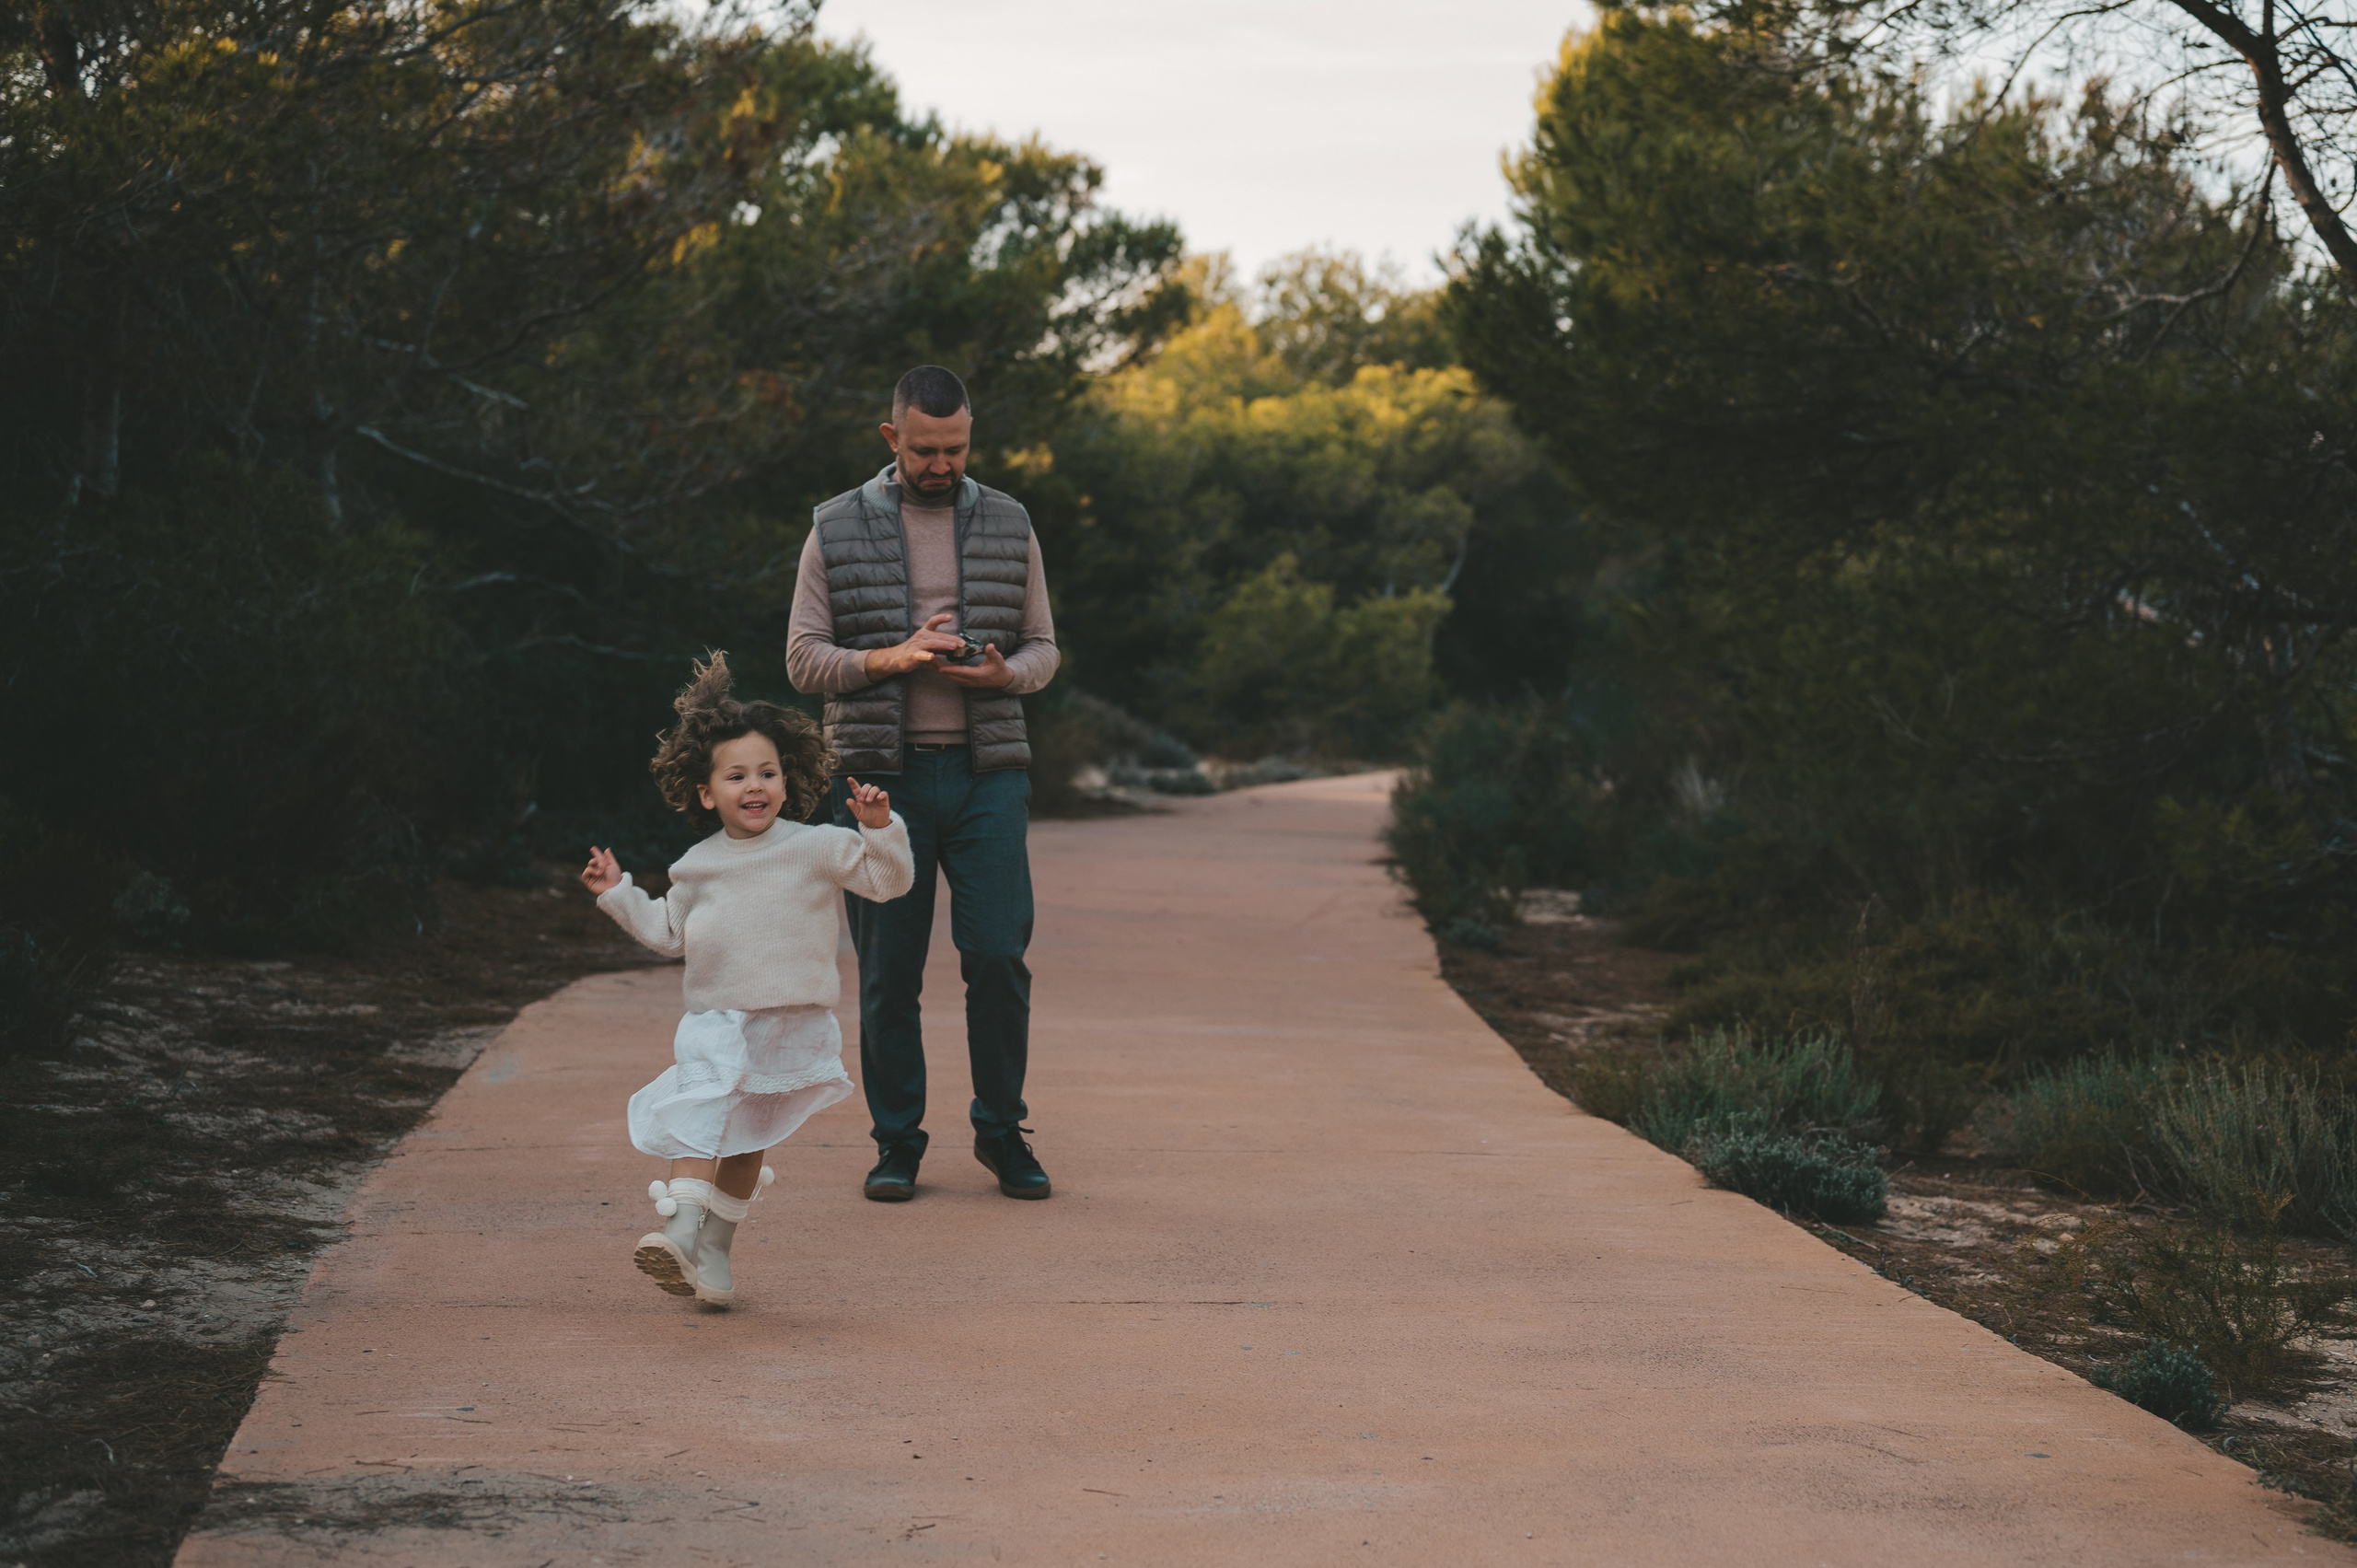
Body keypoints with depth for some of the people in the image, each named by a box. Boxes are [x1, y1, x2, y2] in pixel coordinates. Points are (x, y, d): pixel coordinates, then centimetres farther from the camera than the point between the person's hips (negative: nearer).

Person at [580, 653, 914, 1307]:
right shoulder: (697, 866, 6)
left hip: (794, 1026, -1)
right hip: (715, 1024, 1)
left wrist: (880, 829, -24)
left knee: (747, 1143, 10)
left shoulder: (818, 848, -5)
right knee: (698, 1116, -22)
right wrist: (619, 894, 15)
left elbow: (889, 881, -8)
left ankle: (713, 1250, 23)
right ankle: (682, 1231, -32)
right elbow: (670, 933, 21)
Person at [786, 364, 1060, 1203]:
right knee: (887, 970, 2)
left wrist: (1003, 673, -10)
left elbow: (1043, 647, 13)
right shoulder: (836, 531, 5)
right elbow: (804, 659, 3)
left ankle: (1002, 1132, 12)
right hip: (881, 776, -1)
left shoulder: (1009, 527, 11)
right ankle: (897, 1142, 14)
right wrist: (892, 659, -14)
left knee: (999, 955, -5)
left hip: (987, 772, 1)